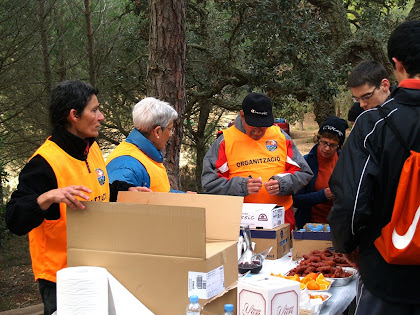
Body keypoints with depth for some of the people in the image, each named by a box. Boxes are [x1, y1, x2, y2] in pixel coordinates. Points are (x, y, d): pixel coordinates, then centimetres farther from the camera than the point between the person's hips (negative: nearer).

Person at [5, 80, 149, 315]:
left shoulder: (92, 148, 7)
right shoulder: (45, 161, -20)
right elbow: (15, 222, -24)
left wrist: (127, 190, 11)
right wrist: (49, 197, -38)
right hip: (60, 274, -8)